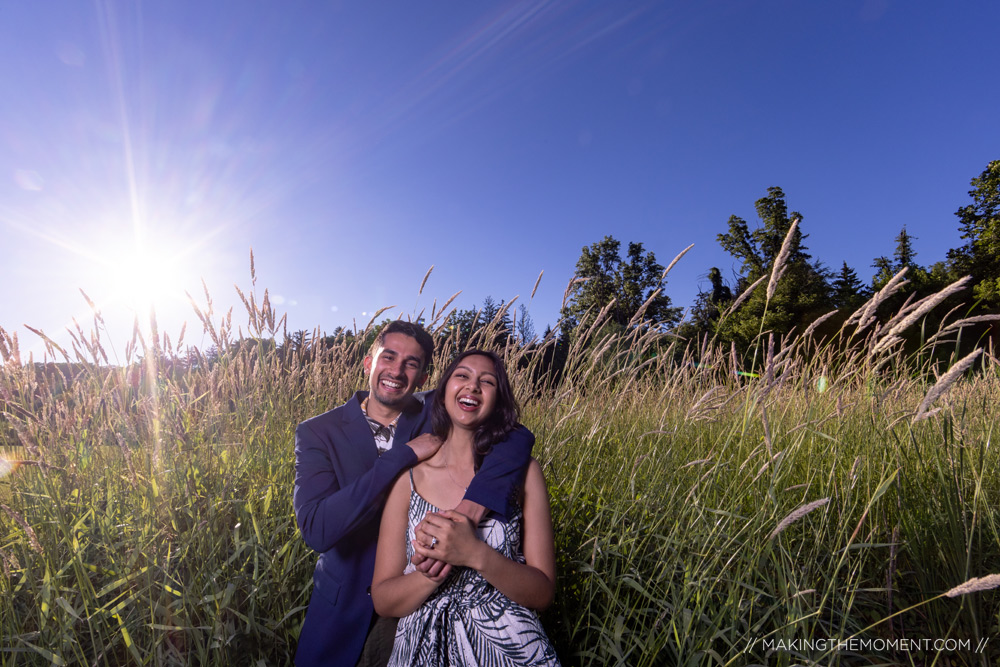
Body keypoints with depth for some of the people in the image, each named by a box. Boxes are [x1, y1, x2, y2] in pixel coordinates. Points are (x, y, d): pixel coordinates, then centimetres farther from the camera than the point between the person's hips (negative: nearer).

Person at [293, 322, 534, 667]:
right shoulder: (317, 432, -15)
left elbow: (517, 434, -26)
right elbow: (316, 529, -28)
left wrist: (470, 507, -42)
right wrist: (404, 455, -32)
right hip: (345, 607, 0)